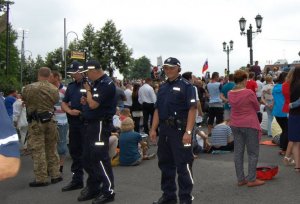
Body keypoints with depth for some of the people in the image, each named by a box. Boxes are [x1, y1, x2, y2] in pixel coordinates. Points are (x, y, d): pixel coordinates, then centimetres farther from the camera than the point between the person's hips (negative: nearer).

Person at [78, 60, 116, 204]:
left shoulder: (106, 84, -16)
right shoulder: (97, 83, 14)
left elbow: (93, 104, -23)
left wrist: (88, 91, -6)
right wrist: (86, 101, 4)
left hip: (101, 125, -10)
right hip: (92, 124, 10)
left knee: (100, 158, -6)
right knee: (88, 158, 15)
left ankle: (108, 192, 4)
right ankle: (93, 188, 27)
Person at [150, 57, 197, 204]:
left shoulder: (186, 86, -6)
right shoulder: (163, 87, 15)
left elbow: (192, 109, -13)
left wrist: (188, 132, -20)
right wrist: (153, 129, 9)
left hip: (180, 130, -7)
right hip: (164, 130, 7)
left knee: (183, 165, -1)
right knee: (165, 164, 14)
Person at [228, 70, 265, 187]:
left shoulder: (230, 93, 1)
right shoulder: (249, 92, -15)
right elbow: (257, 108, -3)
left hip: (235, 125, 6)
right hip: (250, 125, -6)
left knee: (238, 152, 10)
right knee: (253, 153, 5)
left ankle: (240, 179, 17)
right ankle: (251, 179, 8)